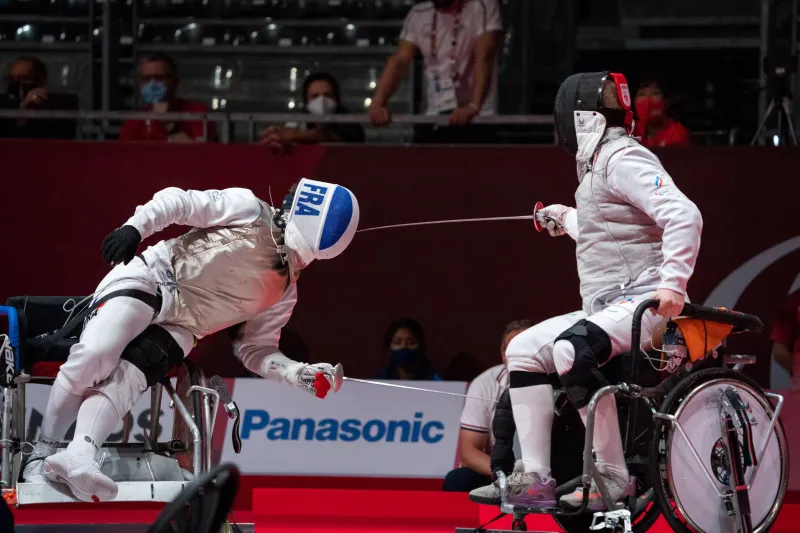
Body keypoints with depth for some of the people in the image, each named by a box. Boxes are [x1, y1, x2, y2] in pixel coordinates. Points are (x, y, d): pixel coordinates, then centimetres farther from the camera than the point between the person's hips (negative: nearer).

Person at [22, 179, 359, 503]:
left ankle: (77, 458, -47)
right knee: (97, 355, -28)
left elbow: (254, 349, 16)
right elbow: (178, 202, -3)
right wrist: (135, 226, -22)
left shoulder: (283, 292, 16)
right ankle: (40, 455, -20)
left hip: (179, 327, 4)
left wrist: (302, 375, -2)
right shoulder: (251, 212, 2)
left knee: (123, 382, -24)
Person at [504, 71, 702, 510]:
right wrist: (566, 219, 38)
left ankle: (613, 477, -25)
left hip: (642, 301, -11)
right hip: (607, 306, 11)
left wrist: (673, 282, -33)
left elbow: (684, 216, -25)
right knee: (524, 352, 7)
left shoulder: (624, 160, -13)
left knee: (571, 351, -34)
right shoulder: (601, 162, 16)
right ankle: (534, 479, 1)